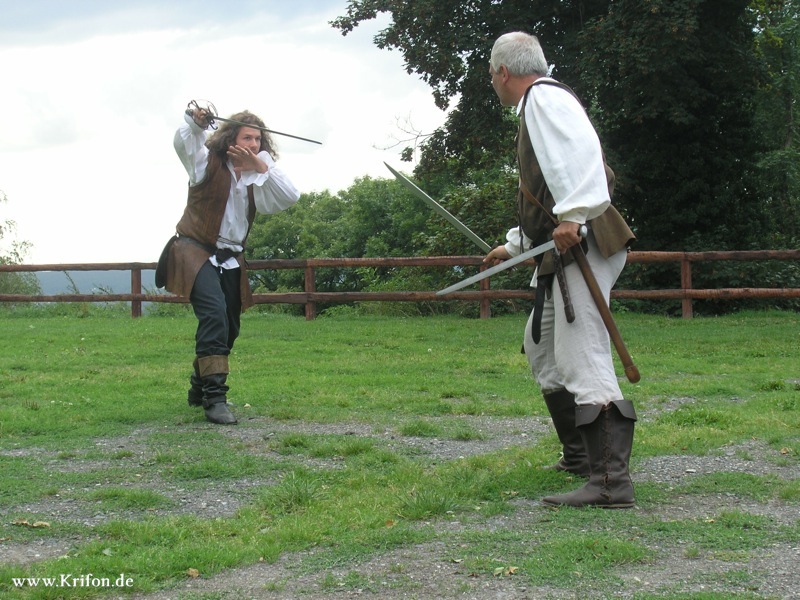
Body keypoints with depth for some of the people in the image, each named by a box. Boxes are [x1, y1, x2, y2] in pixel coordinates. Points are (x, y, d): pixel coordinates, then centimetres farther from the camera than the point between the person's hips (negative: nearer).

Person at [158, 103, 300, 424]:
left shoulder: (258, 174, 5)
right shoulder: (208, 162, -6)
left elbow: (290, 197, -11)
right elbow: (184, 142, -27)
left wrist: (261, 167, -23)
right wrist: (195, 121, -49)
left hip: (231, 259, 6)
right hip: (196, 252, -6)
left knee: (229, 328, 11)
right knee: (214, 313, -26)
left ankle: (199, 388, 35)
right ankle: (214, 397, -26)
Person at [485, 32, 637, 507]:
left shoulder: (544, 95, -7)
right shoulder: (537, 109, 24)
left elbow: (582, 150, -26)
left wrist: (572, 216, -34)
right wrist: (514, 245, 41)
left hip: (582, 244, -11)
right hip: (561, 253, 11)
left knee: (582, 358, -17)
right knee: (542, 349, 22)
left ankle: (611, 481, -21)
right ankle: (579, 455, 32)